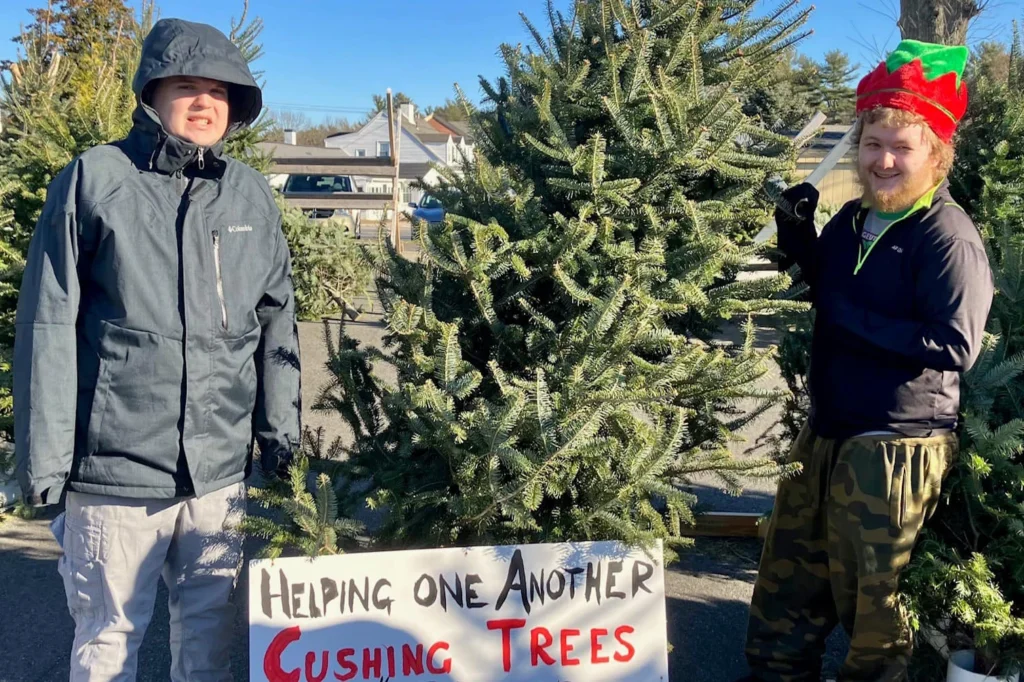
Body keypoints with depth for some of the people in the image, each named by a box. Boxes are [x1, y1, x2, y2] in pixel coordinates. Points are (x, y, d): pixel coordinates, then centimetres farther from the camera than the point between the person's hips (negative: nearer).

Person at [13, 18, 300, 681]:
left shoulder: (252, 194, 8)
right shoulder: (95, 179, -2)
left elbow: (277, 324, 12)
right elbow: (49, 326, -4)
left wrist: (282, 436, 10)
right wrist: (44, 454, -6)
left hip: (222, 471, 3)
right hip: (115, 467, -3)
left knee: (210, 628, 15)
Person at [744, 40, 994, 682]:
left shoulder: (949, 236, -17)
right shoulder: (851, 221, 7)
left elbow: (957, 345, -25)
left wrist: (849, 317, -23)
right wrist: (798, 235, 4)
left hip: (897, 450, -8)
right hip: (828, 436, 8)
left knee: (871, 595, 10)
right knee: (787, 580, 20)